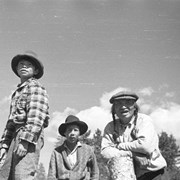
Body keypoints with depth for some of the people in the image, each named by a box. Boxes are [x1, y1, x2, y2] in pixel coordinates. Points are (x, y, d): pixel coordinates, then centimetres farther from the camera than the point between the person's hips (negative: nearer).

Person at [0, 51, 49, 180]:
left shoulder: (35, 86, 2)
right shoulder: (18, 92, 29)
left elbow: (36, 116, -13)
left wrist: (25, 140, -22)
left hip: (30, 136, -9)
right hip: (16, 136, 9)